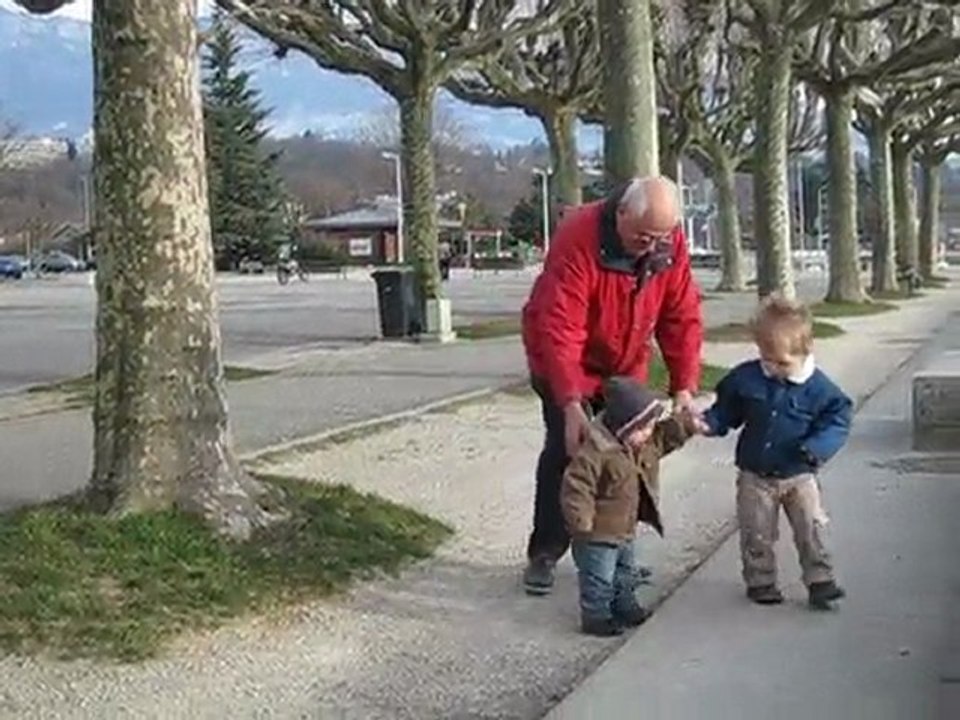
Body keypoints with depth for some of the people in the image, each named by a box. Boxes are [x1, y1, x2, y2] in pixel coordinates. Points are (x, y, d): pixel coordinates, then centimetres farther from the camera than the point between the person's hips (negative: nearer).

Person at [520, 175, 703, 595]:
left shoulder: (671, 244, -16)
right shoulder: (579, 238, -32)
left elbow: (682, 318, -12)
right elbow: (559, 329, -35)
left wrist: (684, 387, -22)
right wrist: (571, 405, -41)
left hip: (626, 368, 5)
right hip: (566, 364, -5)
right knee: (566, 451, -11)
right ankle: (543, 555, 3)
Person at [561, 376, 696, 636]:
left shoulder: (645, 443, -3)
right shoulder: (596, 451, -31)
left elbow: (667, 436, 13)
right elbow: (575, 487, -30)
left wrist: (687, 424, -3)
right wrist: (581, 522, -29)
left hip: (625, 530, 9)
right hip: (598, 535, -9)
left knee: (624, 573, 26)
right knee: (599, 579, 4)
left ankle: (624, 607, 43)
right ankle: (595, 617, 18)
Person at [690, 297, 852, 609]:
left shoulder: (817, 387, -13)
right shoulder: (745, 379, -6)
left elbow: (838, 418, -10)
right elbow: (726, 410, 6)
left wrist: (818, 447, -25)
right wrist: (708, 423, -13)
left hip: (799, 475, -1)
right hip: (755, 475, 2)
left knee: (811, 530, -1)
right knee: (756, 533, 8)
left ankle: (820, 580, 10)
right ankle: (760, 581, 22)